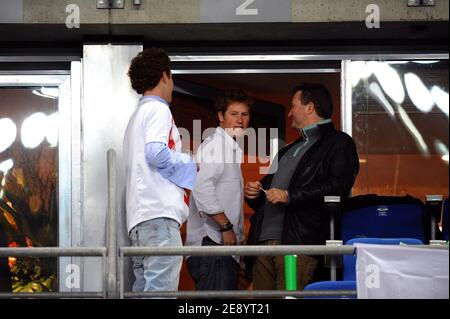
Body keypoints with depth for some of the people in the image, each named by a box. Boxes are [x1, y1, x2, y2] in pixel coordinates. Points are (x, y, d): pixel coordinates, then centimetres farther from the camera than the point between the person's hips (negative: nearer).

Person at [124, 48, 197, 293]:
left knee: (144, 288, 6)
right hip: (159, 212, -10)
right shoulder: (158, 109, -2)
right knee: (161, 290, -16)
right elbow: (156, 153, -16)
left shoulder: (138, 114, 27)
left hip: (140, 217, 10)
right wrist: (189, 164, -2)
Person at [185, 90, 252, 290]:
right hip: (212, 241, -10)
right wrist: (226, 226, -20)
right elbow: (202, 188, -22)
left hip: (227, 243, 10)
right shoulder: (214, 145, -9)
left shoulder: (231, 148, 24)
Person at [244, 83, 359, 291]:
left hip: (298, 243, -7)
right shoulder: (288, 150, 30)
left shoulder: (339, 143, 3)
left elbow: (338, 187, -11)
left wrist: (289, 196, -14)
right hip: (263, 240, 7)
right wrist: (255, 193, 13)